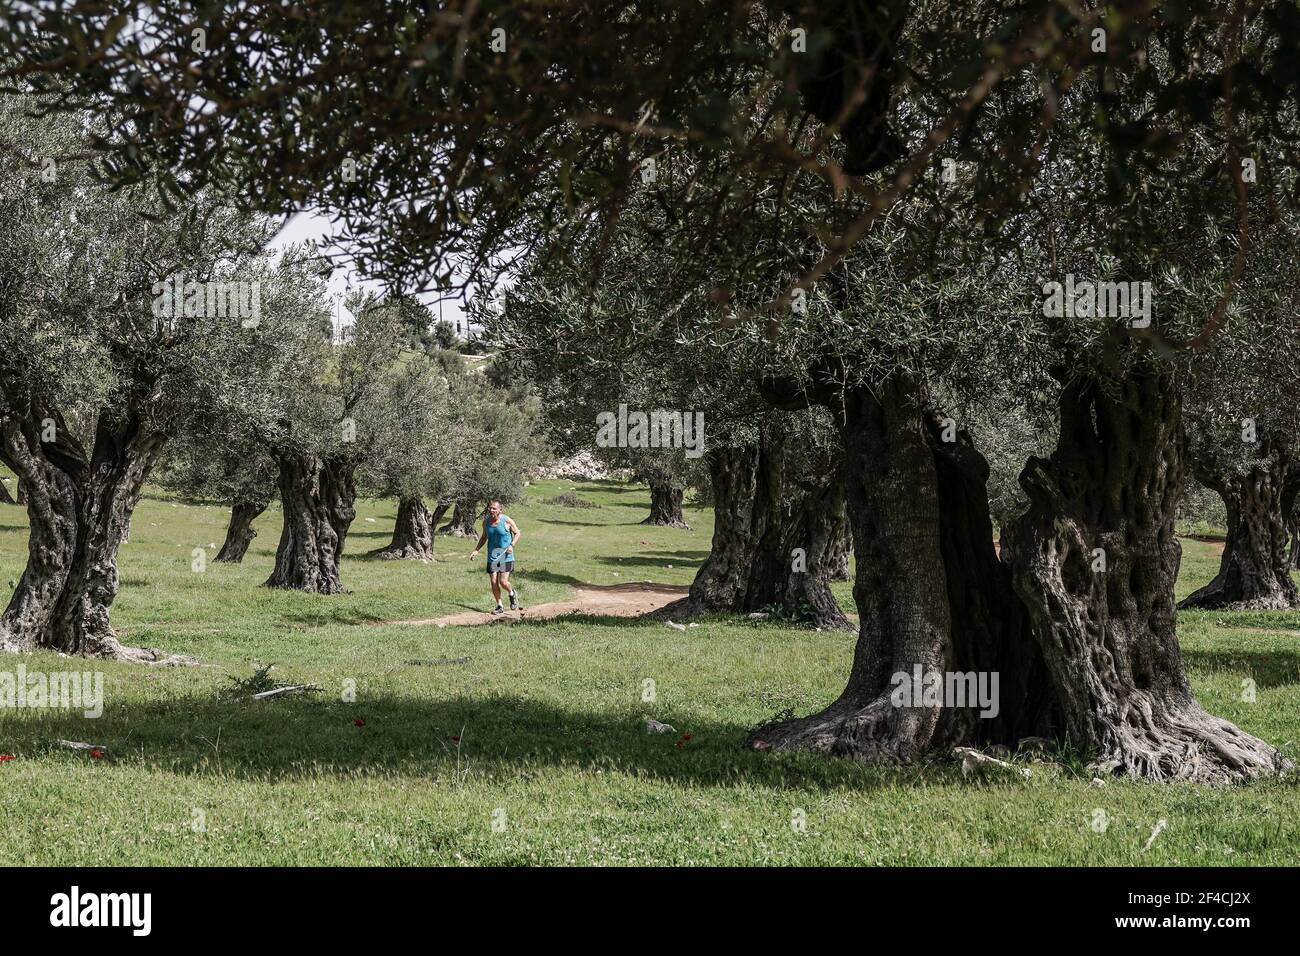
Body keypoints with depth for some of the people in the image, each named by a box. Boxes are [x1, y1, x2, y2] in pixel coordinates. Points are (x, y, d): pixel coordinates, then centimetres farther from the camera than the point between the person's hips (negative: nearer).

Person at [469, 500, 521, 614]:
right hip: (492, 557, 4)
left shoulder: (506, 520, -11)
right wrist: (476, 550, 6)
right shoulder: (486, 521, 2)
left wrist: (512, 545, -16)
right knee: (494, 582, 1)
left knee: (503, 582, -12)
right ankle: (499, 606, 17)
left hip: (506, 557, -4)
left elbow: (518, 533, -1)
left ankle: (512, 594, 22)